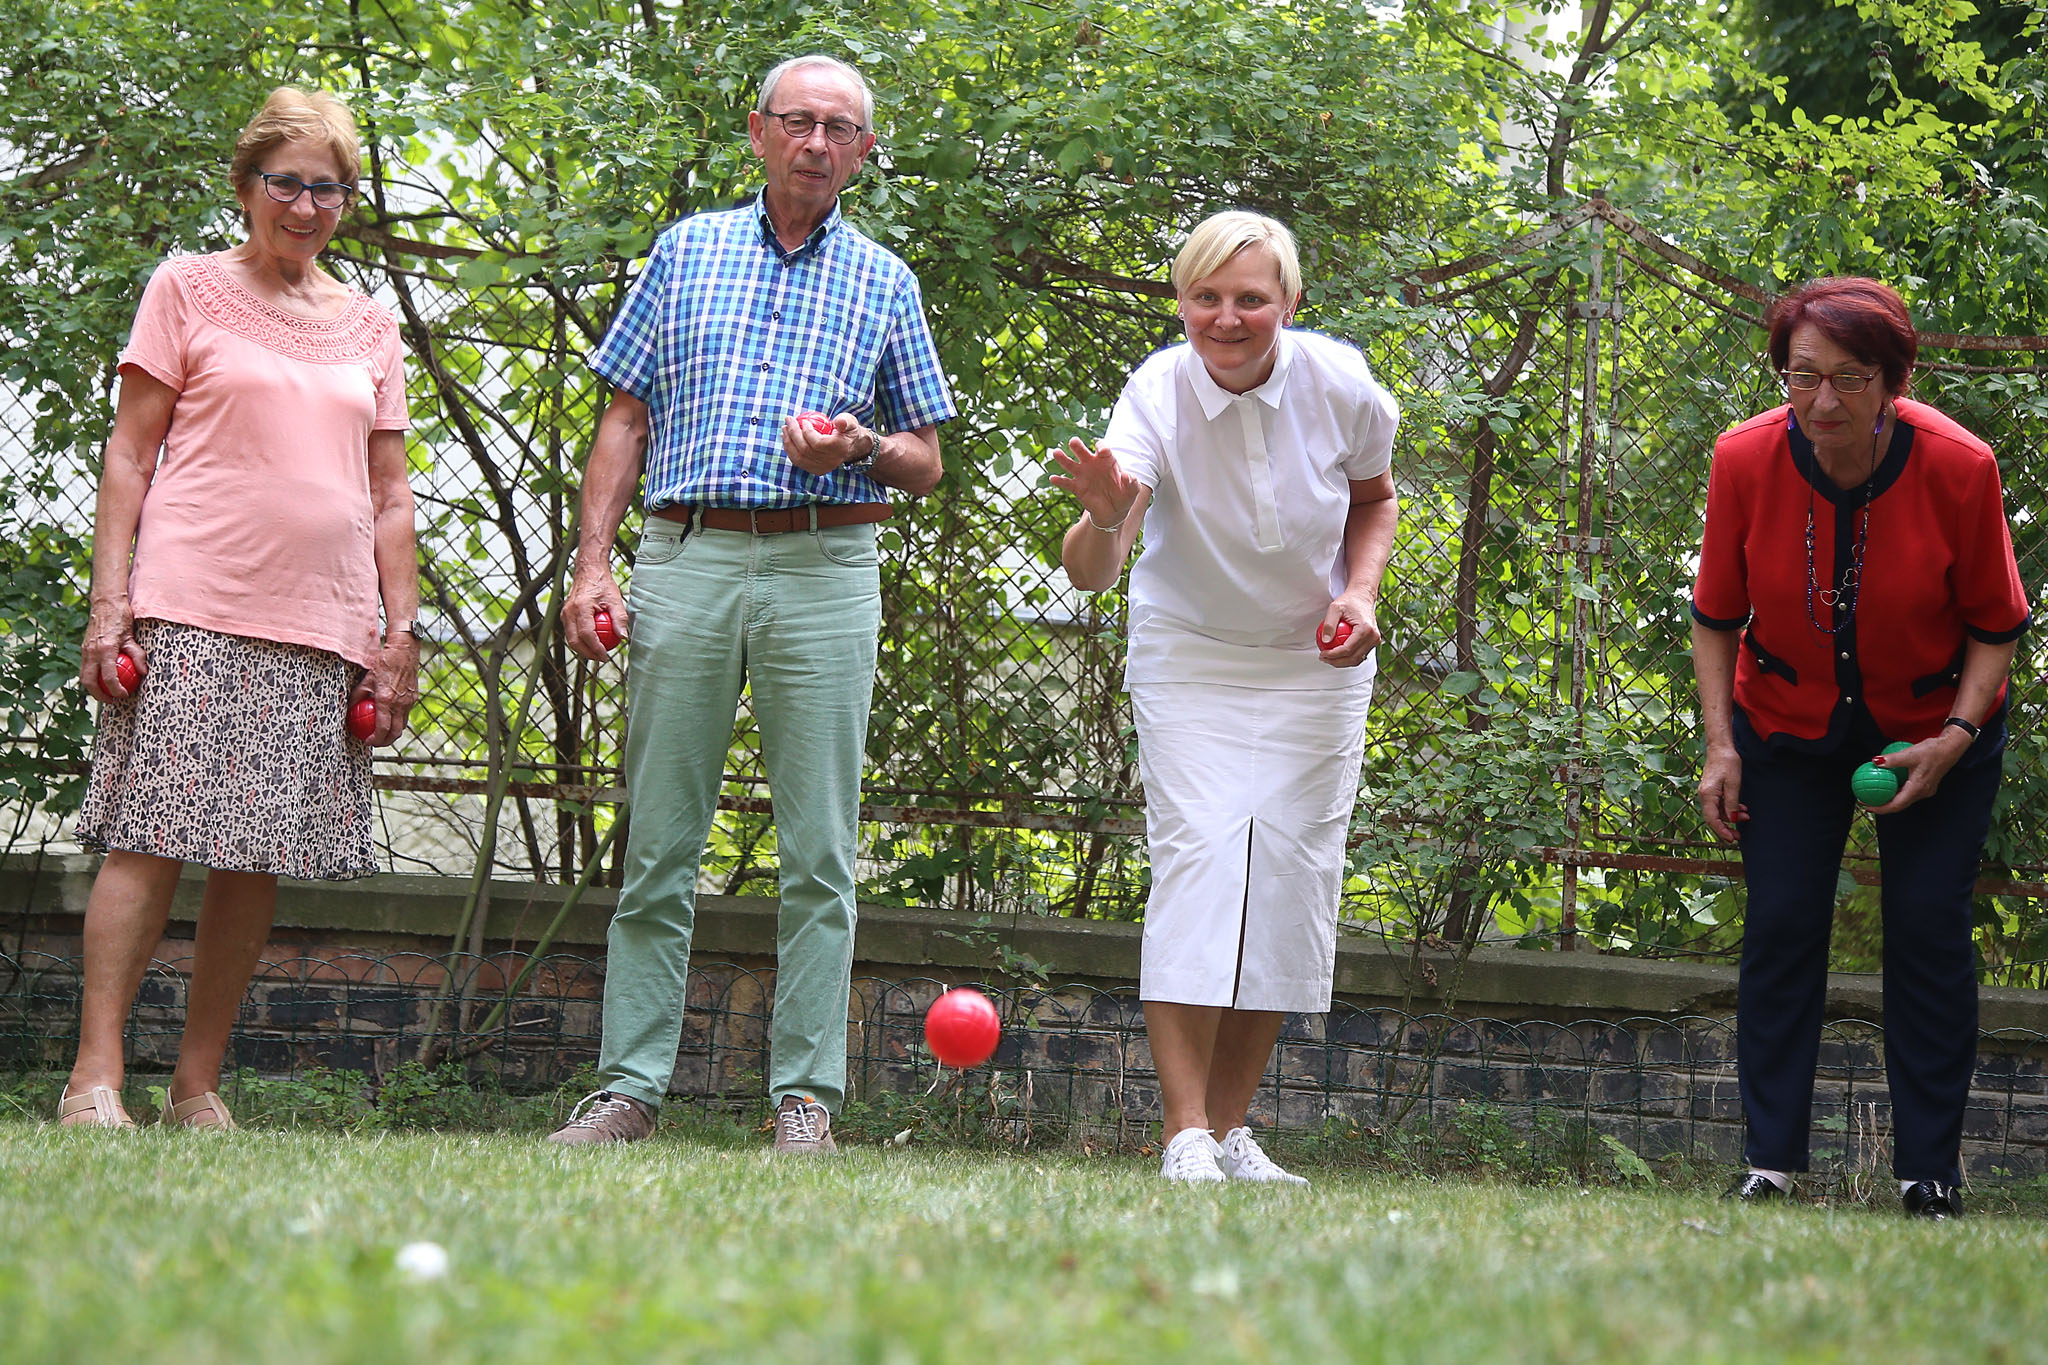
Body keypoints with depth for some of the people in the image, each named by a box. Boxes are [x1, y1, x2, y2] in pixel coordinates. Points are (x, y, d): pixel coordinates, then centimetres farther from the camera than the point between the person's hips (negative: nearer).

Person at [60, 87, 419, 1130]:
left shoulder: (370, 328, 18)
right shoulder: (187, 288, 7)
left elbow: (389, 495, 19)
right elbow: (129, 452, 4)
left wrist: (400, 633, 11)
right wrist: (110, 600, -6)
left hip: (320, 628, 4)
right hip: (191, 611, -4)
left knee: (260, 857, 1)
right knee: (153, 838, -11)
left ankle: (199, 1087, 6)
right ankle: (95, 1077, -10)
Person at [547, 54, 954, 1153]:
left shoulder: (883, 283, 14)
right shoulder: (688, 251, 14)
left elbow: (925, 465, 15)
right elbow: (624, 421, 12)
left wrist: (861, 448, -8)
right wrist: (591, 562, 1)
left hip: (824, 573, 0)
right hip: (685, 561, 0)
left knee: (818, 855, -3)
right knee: (659, 845, -1)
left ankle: (804, 1100, 0)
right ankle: (630, 1086, 2)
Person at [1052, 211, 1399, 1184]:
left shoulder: (1340, 385, -17)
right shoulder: (1158, 395, -24)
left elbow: (1374, 496, 7)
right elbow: (1091, 574, -36)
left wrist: (1361, 592, -11)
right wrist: (1105, 518, -58)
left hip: (1316, 665, 3)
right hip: (1190, 658, -2)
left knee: (1292, 875, -1)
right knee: (1197, 854, -17)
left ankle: (1231, 1129, 9)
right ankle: (1185, 1137, -17)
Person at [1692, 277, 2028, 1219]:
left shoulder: (1959, 468, -23)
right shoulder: (1745, 461, -19)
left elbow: (1996, 625, -10)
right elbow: (1715, 616, -4)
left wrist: (1955, 738, -20)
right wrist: (1719, 744, -11)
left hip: (1934, 733, -1)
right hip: (1787, 728, 1)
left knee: (1929, 929, -4)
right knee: (1780, 927, -3)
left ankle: (1930, 1174, 3)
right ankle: (1770, 1163, 4)